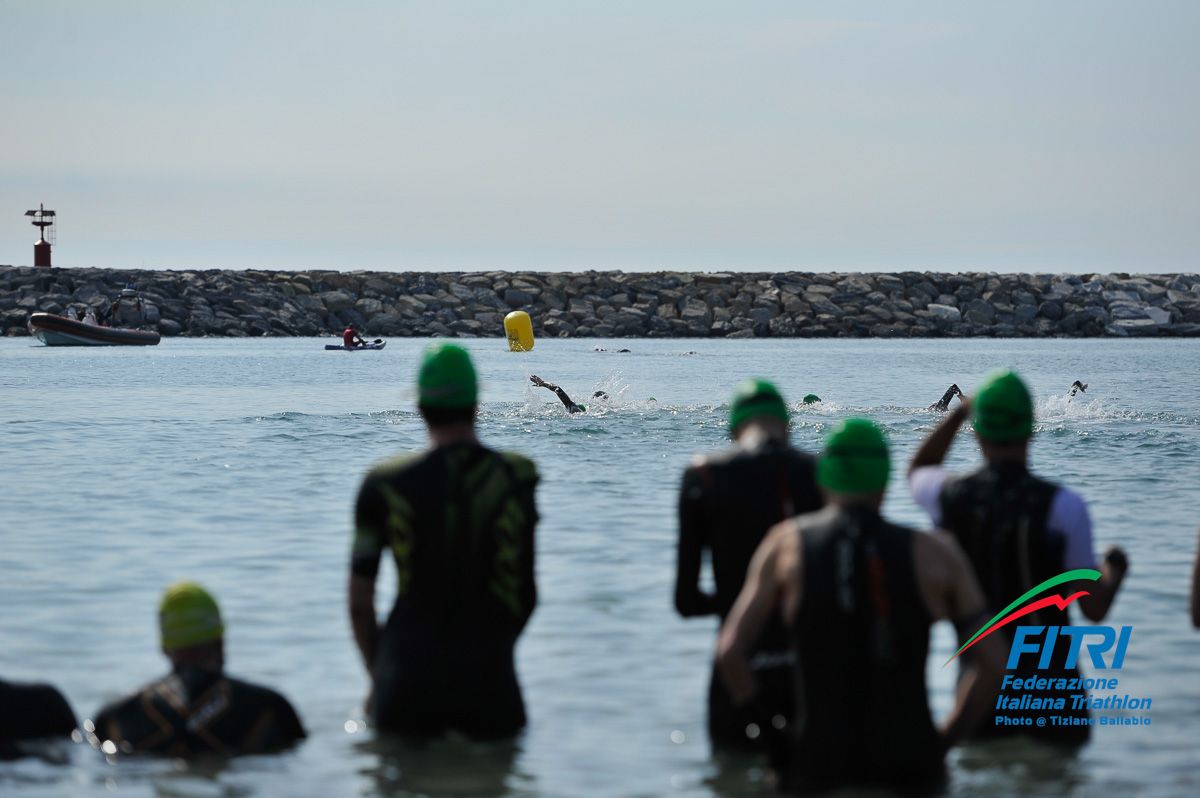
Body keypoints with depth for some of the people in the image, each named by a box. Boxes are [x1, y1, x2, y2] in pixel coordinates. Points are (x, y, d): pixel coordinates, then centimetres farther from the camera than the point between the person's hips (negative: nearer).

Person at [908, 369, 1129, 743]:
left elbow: (917, 471, 24)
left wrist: (959, 411, 21)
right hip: (1049, 683, -3)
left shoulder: (951, 496, -5)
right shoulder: (1062, 506, -16)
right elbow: (1095, 609, -10)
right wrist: (1115, 569, 10)